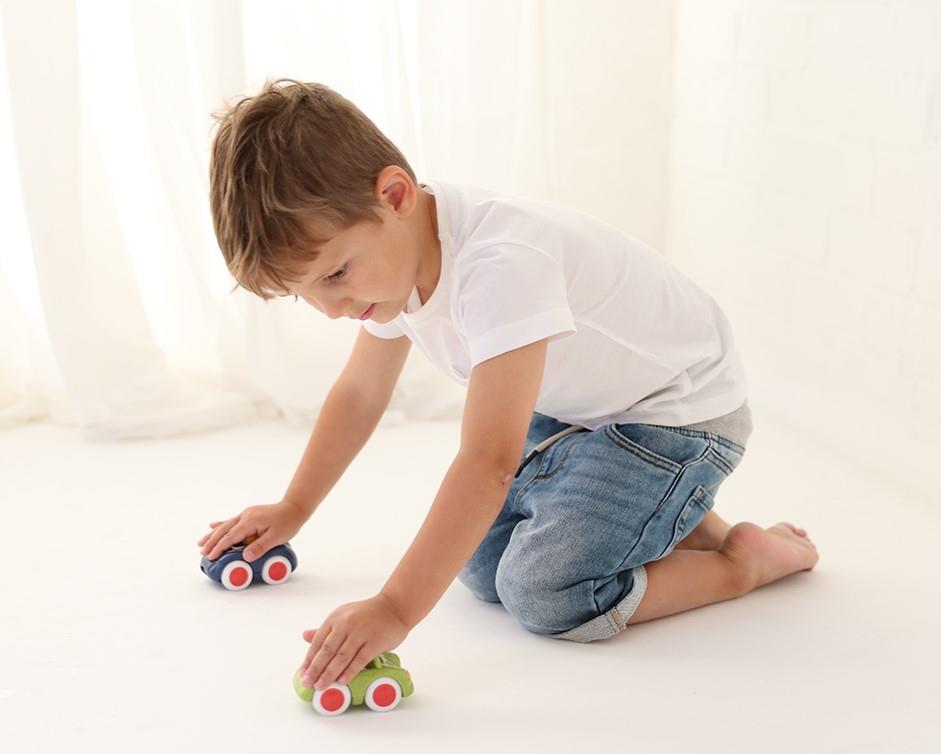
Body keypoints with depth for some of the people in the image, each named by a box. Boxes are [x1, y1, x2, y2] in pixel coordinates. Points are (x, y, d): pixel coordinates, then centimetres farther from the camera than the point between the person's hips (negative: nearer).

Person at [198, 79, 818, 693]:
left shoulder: (499, 263, -37)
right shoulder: (390, 253, -8)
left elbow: (488, 462, -42)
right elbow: (359, 393, 9)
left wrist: (395, 610, -44)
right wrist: (292, 511, 15)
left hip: (681, 410, -9)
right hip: (578, 409, 9)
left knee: (544, 591, -20)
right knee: (481, 564, 4)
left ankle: (747, 557, -1)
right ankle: (669, 514, 19)